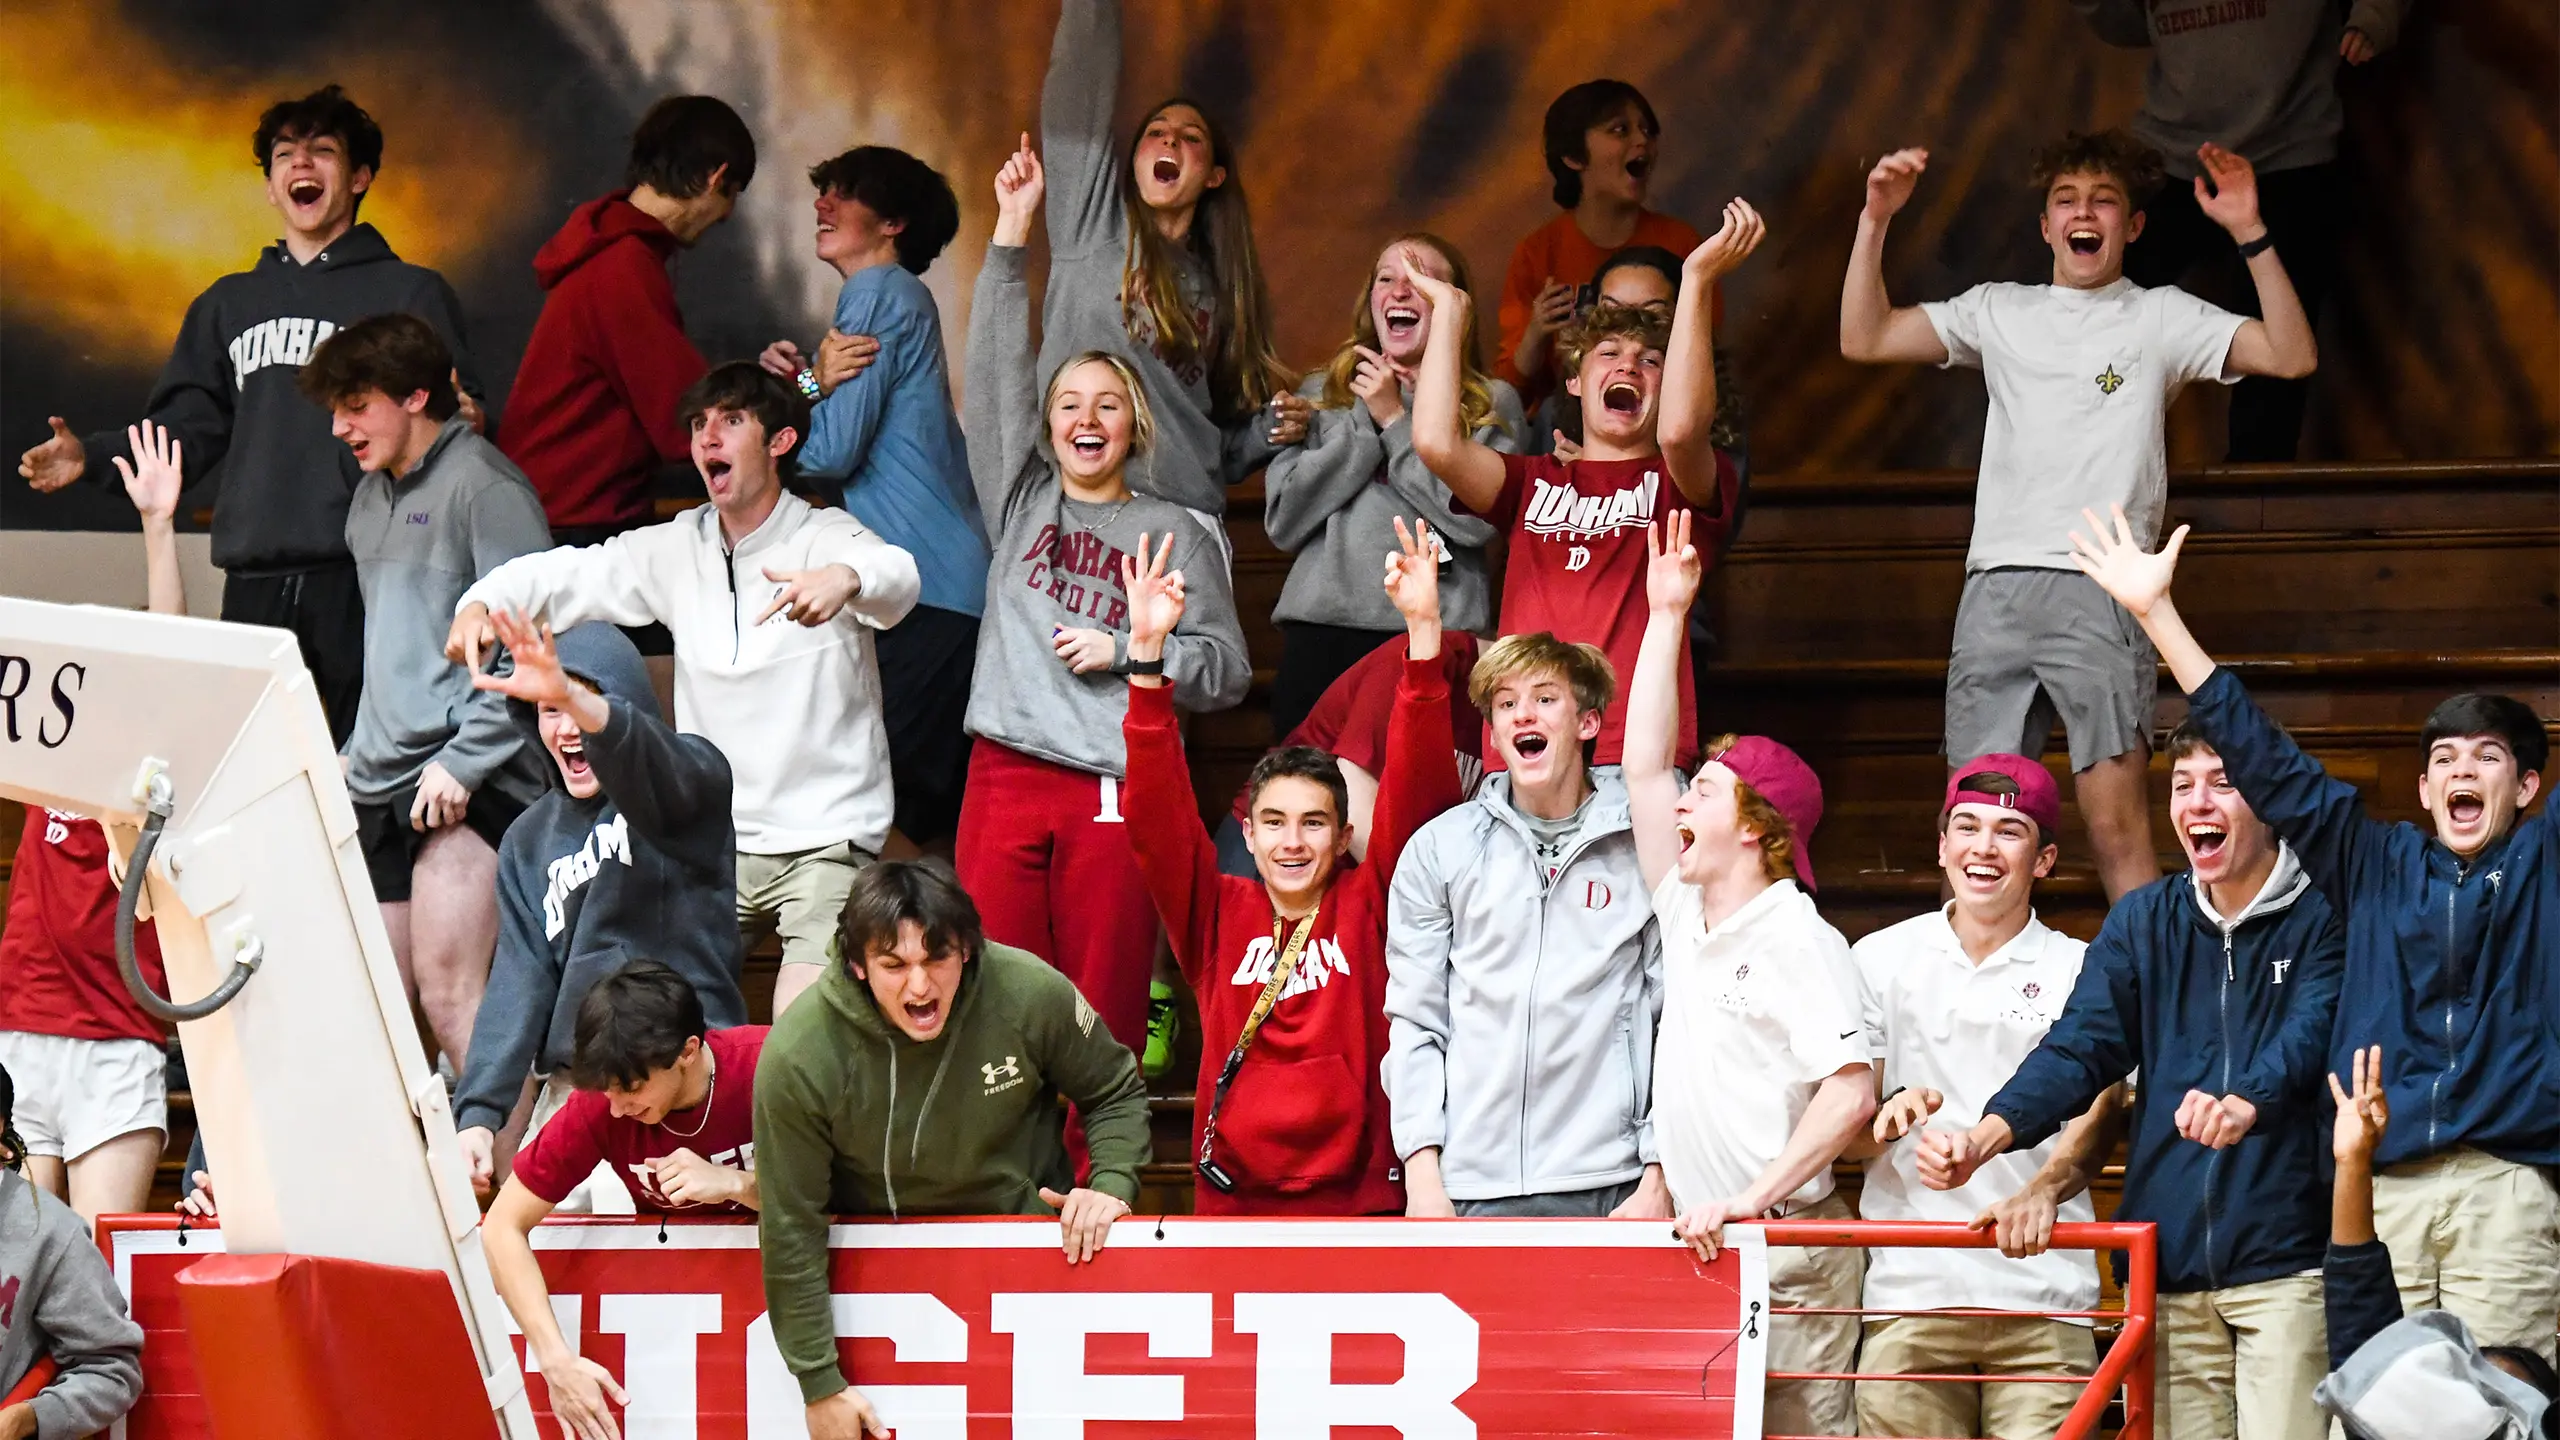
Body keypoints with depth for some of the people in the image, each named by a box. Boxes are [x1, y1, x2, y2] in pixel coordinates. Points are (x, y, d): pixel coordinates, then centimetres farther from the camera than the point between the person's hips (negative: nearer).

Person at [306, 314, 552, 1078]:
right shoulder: (371, 498, 20)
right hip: (381, 787, 9)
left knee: (448, 993, -17)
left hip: (466, 788, -9)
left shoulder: (483, 485, -6)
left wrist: (463, 762, -17)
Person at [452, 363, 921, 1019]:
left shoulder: (824, 539, -6)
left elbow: (895, 576, -27)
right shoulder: (678, 551, 9)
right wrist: (481, 603, -16)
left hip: (825, 844, -5)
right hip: (712, 842, 5)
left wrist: (845, 578, -52)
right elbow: (567, 575, 6)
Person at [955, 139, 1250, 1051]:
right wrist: (1011, 236, 5)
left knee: (1104, 1015, -5)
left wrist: (1123, 650, -6)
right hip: (1006, 776, 2)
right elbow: (995, 377, 10)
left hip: (1115, 785, -2)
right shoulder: (1023, 502, 18)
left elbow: (1226, 667, 8)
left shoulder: (1173, 533, 12)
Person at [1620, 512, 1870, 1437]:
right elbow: (1645, 771, 17)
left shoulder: (1800, 940, -8)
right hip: (1704, 1246, 7)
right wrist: (1666, 617, 17)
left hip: (1785, 1248, -7)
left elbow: (1850, 1090, -18)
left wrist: (1754, 1198, -24)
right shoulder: (1688, 920, 14)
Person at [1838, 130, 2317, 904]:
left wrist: (2250, 235, -10)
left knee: (2118, 824, -12)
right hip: (1996, 585, 3)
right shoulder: (2000, 312, 20)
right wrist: (1875, 221, 6)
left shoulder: (2160, 318, 11)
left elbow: (2292, 355, -1)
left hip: (2103, 587, -3)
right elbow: (1865, 339, 16)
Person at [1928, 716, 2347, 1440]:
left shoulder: (2322, 919, 0)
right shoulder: (2142, 922, 12)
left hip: (2284, 1262, -4)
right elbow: (2079, 1047, 2)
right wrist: (1988, 1134, -17)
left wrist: (2245, 1103, -39)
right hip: (2168, 1264, 4)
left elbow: (2310, 1033, -17)